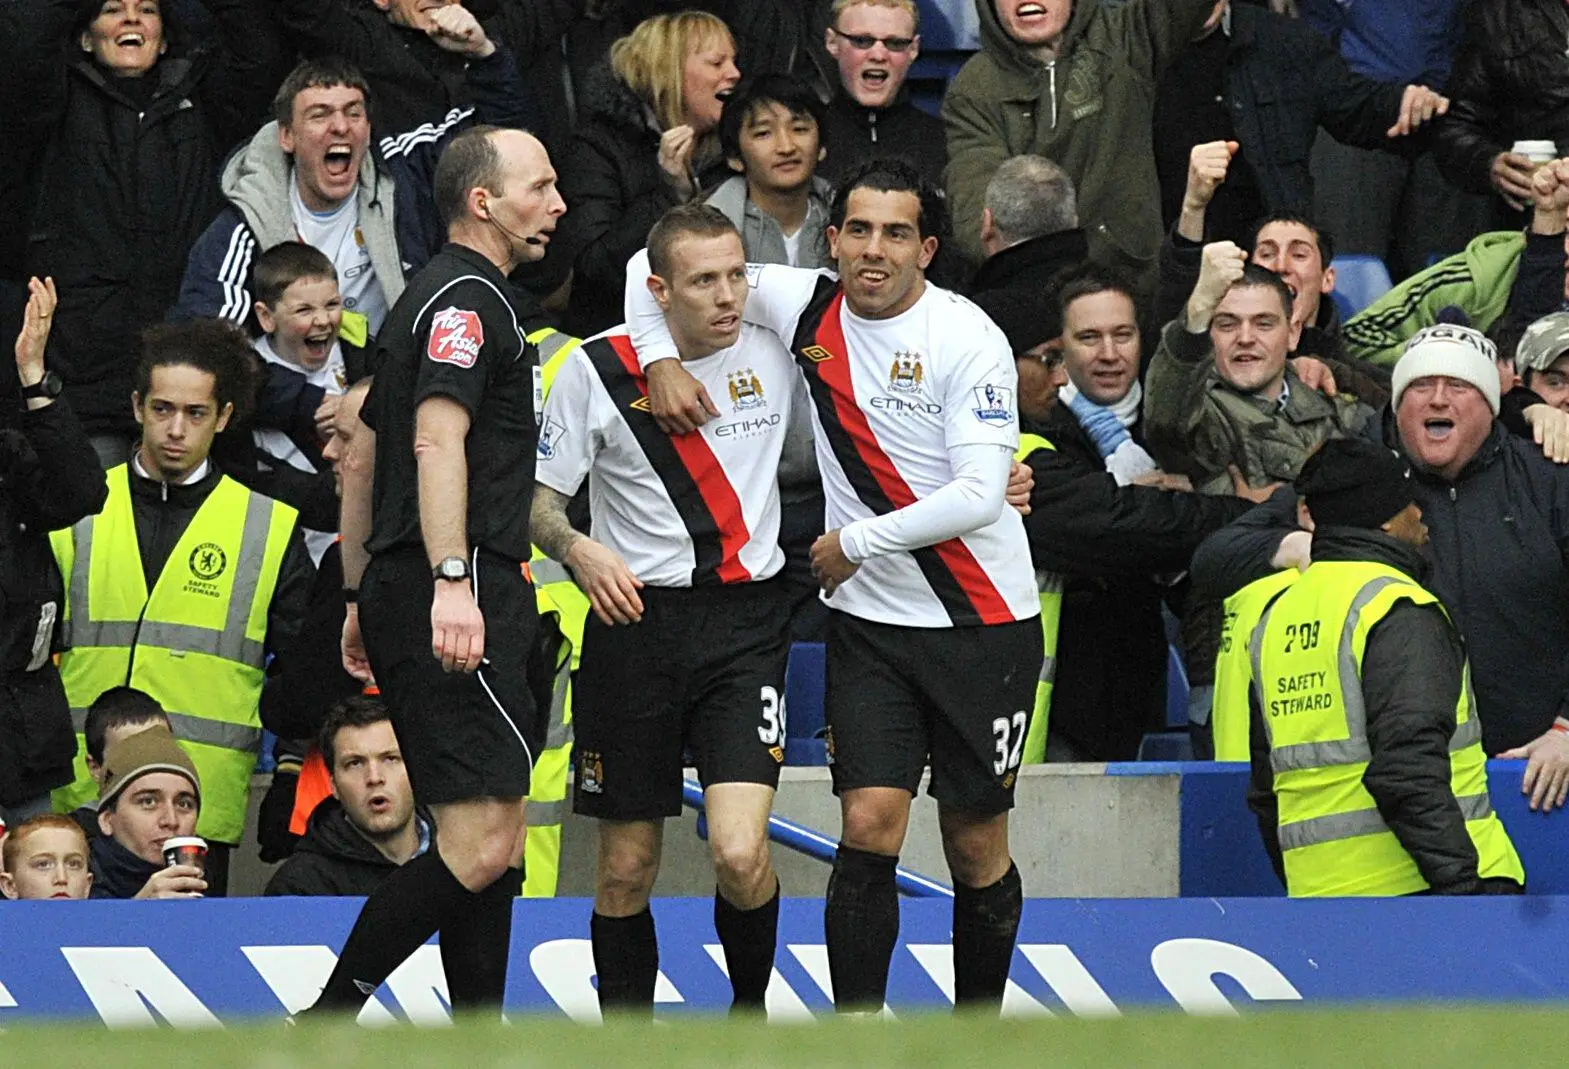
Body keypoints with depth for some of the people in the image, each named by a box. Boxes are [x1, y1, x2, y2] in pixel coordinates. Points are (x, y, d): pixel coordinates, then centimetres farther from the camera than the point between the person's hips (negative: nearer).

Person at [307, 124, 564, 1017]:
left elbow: (364, 457, 28)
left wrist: (362, 595, 30)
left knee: (496, 845, 10)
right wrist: (450, 582, -31)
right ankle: (325, 1022, -14)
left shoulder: (429, 297, 23)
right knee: (479, 849, -15)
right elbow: (438, 441, -22)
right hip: (457, 604, -11)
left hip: (407, 597, 11)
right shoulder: (470, 298, -8)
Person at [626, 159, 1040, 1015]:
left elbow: (978, 494, -18)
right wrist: (660, 360, -3)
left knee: (976, 847, 4)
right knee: (869, 825, -11)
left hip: (982, 626, -3)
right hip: (869, 622, 3)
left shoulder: (967, 338, -12)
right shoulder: (805, 308, 1)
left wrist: (858, 541, -12)